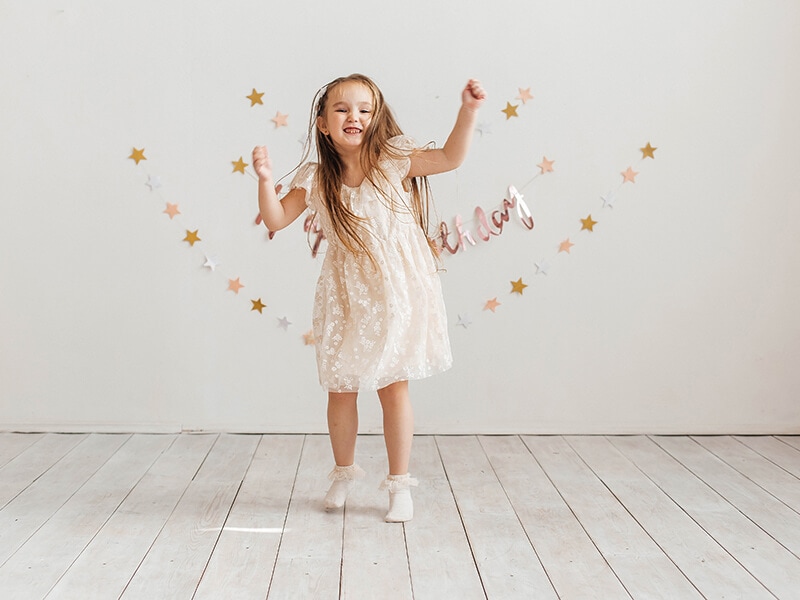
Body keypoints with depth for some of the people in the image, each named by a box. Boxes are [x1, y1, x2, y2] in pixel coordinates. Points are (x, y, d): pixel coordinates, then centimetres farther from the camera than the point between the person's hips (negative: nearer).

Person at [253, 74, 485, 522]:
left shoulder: (392, 161, -6)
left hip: (395, 293, -2)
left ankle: (400, 483, 17)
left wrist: (469, 110, -19)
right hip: (346, 297, 2)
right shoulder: (316, 180, -2)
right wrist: (266, 180, -17)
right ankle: (344, 472, 33)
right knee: (341, 390, 9)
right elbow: (276, 220, -1)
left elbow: (451, 157, -7)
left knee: (394, 388, 2)